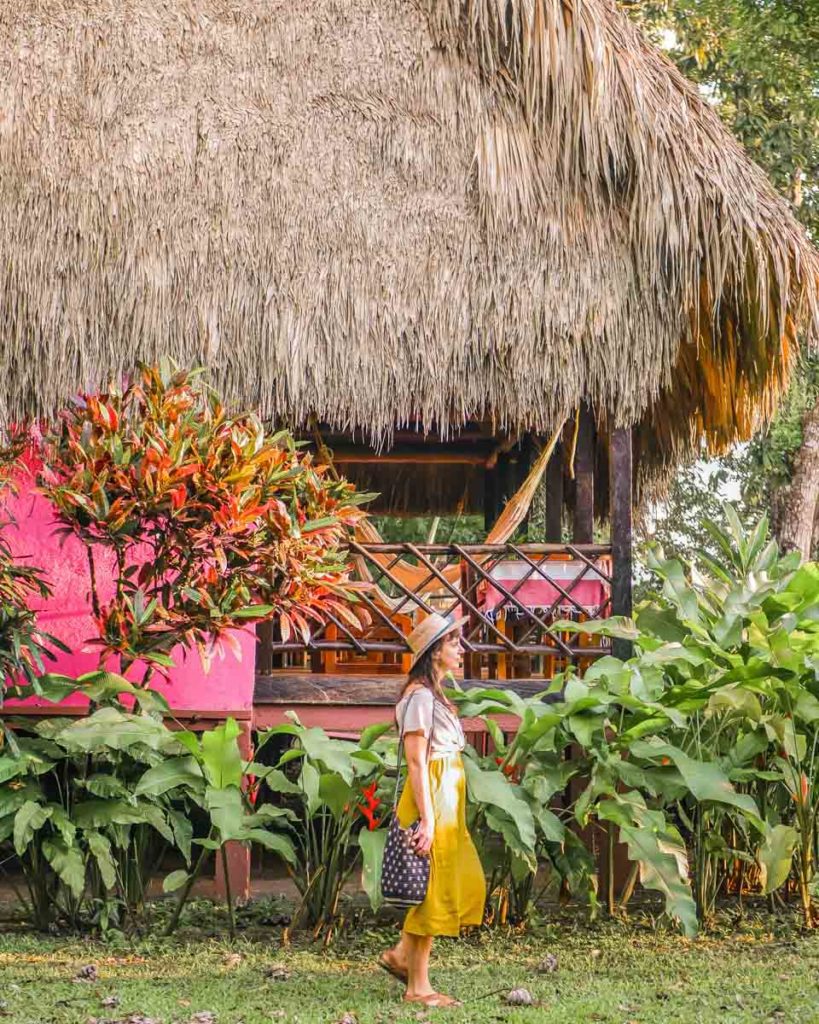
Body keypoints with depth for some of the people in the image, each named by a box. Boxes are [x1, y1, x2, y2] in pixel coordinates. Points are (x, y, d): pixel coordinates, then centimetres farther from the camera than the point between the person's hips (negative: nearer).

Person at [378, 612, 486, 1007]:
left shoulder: (434, 694, 15)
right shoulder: (420, 696, -14)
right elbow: (416, 761, -19)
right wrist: (427, 818, -22)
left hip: (446, 801, 10)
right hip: (431, 800, -10)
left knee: (466, 884, 13)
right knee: (433, 891, -2)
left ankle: (402, 954, 21)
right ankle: (418, 987, 7)